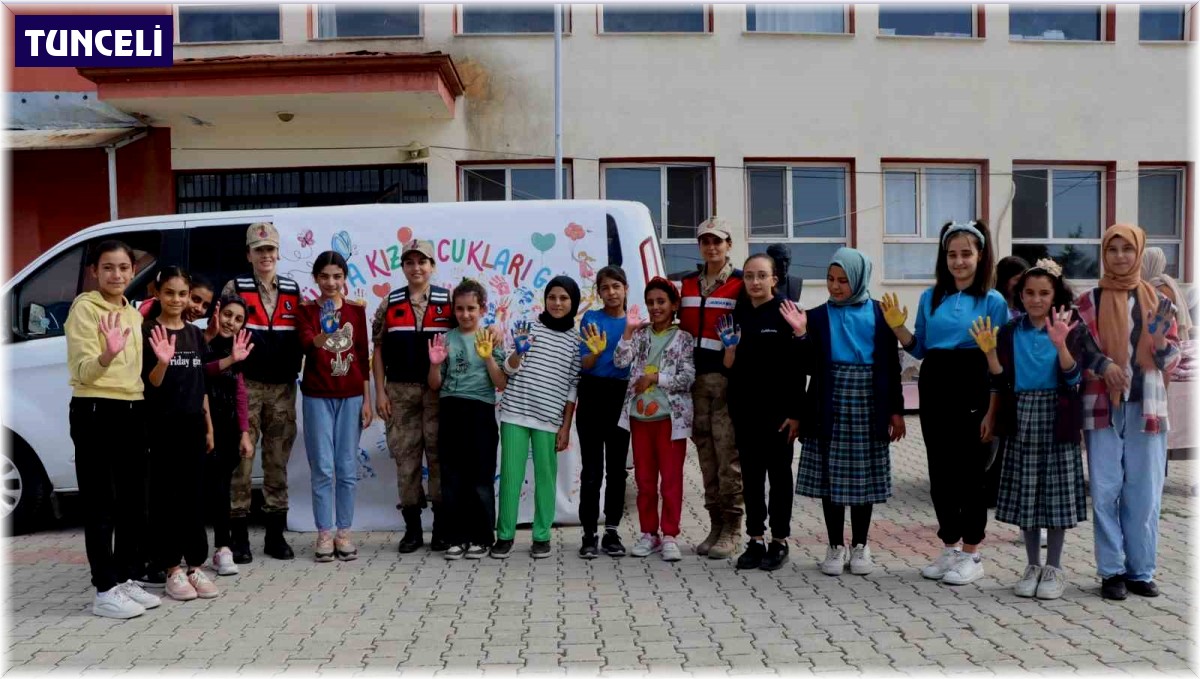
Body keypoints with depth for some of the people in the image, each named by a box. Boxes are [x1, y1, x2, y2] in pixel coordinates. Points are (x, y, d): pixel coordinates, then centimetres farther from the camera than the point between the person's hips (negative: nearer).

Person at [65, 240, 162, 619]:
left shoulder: (133, 314, 15)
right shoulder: (84, 307, -7)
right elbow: (82, 372, -18)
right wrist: (107, 355, -36)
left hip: (132, 411, 8)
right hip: (95, 411, -8)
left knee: (134, 501, 12)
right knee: (101, 505, -4)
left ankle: (128, 579, 22)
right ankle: (105, 592, 1)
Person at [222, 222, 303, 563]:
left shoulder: (292, 291, 11)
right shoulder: (235, 288, 1)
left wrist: (295, 370, 3)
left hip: (283, 386, 3)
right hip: (246, 385, -3)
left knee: (278, 461, 7)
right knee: (241, 458, -2)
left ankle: (275, 534, 16)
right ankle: (239, 536, 7)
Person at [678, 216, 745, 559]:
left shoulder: (740, 284, -2)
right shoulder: (687, 284, 15)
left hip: (725, 378, -5)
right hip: (694, 377, 5)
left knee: (728, 454, -6)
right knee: (706, 453, 9)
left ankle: (731, 530, 3)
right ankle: (715, 525, 18)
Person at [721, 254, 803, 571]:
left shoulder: (785, 314, -6)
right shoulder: (737, 315, 7)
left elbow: (798, 366, -9)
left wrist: (795, 412, -13)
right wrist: (730, 347, -8)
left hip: (777, 409, -4)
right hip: (745, 408, 4)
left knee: (779, 474, 7)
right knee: (750, 475, 9)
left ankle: (779, 541, 16)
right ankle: (755, 540, 18)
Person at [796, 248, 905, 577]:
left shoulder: (879, 314, 2)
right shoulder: (819, 316, 3)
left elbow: (891, 364, 4)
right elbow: (810, 366, -2)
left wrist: (895, 410, 2)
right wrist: (802, 335, -16)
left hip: (868, 405, 0)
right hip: (831, 406, 0)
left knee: (864, 476, 7)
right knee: (831, 476, 4)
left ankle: (859, 546, 21)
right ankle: (836, 546, 17)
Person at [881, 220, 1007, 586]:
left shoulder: (993, 301, -3)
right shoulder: (931, 297, 9)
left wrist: (992, 411, -12)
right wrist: (897, 326, -2)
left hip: (972, 391, -4)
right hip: (934, 389, 4)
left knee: (969, 471, 2)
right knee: (939, 471, 10)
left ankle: (971, 554, 16)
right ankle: (949, 548, 24)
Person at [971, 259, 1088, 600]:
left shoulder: (1069, 329, -2)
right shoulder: (1009, 332, 4)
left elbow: (1073, 378, -13)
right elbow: (1001, 383, 0)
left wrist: (1061, 345, -28)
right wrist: (990, 352, -16)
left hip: (1057, 421, -2)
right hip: (1021, 422, 2)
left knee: (1056, 493, 2)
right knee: (1025, 494, 7)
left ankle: (1054, 568, 15)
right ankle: (1033, 565, 20)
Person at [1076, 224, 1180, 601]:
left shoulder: (1157, 301, 8)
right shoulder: (1089, 301, 3)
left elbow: (1172, 359, 9)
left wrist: (1162, 343, -12)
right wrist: (1104, 365, -17)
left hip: (1146, 406, 2)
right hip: (1103, 406, -1)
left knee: (1145, 493, 5)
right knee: (1105, 492, 1)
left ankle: (1141, 571, 15)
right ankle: (1111, 571, 10)